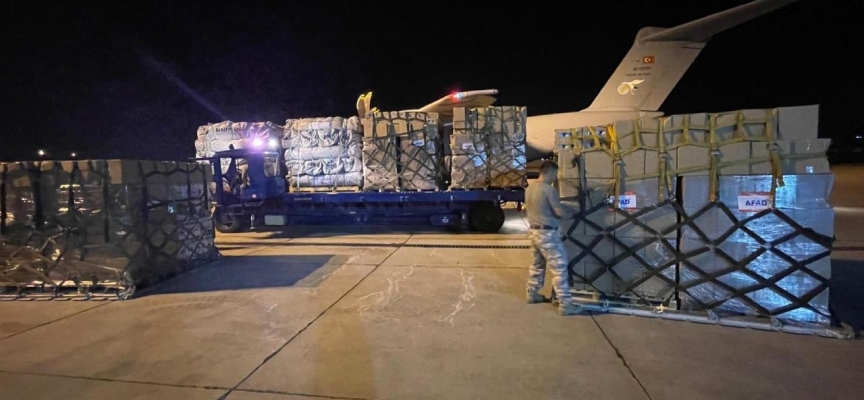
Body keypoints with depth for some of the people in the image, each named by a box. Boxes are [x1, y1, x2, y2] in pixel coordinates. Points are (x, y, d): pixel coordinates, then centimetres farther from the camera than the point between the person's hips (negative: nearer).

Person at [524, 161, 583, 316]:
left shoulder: (529, 189, 8)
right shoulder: (549, 189, -18)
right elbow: (560, 212, -18)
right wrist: (572, 213, 1)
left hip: (534, 231, 9)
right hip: (548, 233, -9)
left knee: (537, 265, 22)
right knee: (559, 268, -3)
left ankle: (531, 294, 32)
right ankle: (565, 305, 0)